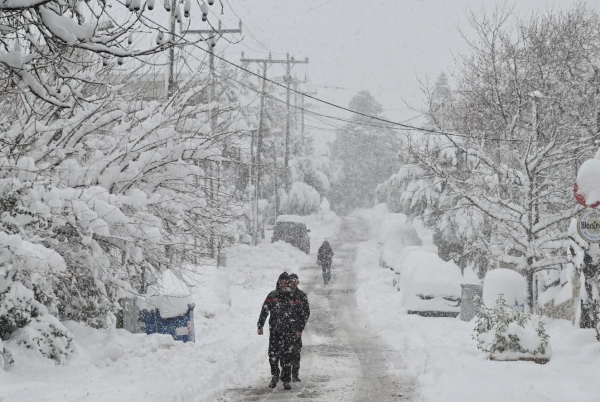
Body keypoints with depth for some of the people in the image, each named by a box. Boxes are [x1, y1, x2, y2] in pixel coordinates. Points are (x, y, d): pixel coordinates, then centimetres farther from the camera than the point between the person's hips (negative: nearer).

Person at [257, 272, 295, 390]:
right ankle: (275, 376, 20)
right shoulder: (272, 296, 4)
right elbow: (264, 311, 6)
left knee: (287, 355, -3)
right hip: (274, 329, 1)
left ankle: (286, 380, 3)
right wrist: (260, 326, 0)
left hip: (288, 330, -1)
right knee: (273, 354, -1)